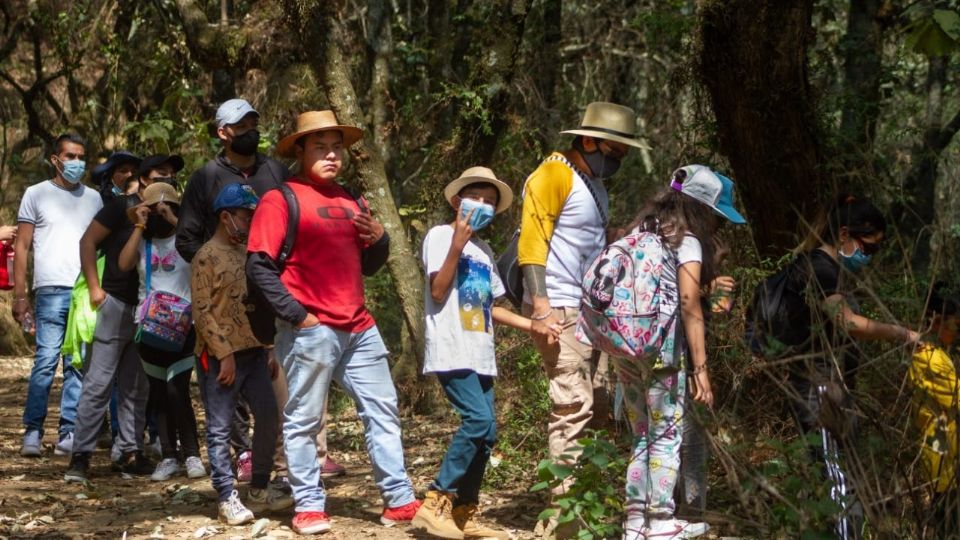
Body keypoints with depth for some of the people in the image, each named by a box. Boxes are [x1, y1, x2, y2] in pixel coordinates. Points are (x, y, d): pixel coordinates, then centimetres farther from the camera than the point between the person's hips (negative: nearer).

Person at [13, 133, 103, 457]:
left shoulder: (93, 199, 18)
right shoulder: (37, 194, 9)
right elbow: (22, 247, 6)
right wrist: (19, 295, -2)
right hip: (52, 290, -3)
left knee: (78, 366, 1)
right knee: (46, 361, -9)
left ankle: (69, 434, 4)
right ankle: (32, 432, -2)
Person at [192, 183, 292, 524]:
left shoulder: (248, 253, 14)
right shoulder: (207, 257, -8)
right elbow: (202, 312, -13)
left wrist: (271, 350, 14)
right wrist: (224, 354, -16)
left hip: (254, 351, 7)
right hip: (221, 356, -7)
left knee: (269, 417, 6)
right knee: (220, 429, -1)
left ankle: (260, 489, 18)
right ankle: (227, 498, 3)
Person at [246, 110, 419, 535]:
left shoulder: (350, 201, 18)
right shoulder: (281, 199, -4)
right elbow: (259, 265, -10)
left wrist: (379, 240, 2)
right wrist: (296, 314, -15)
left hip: (359, 329, 7)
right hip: (310, 331, -7)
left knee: (383, 411, 7)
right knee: (303, 420, -1)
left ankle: (399, 501, 12)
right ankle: (308, 507, 7)